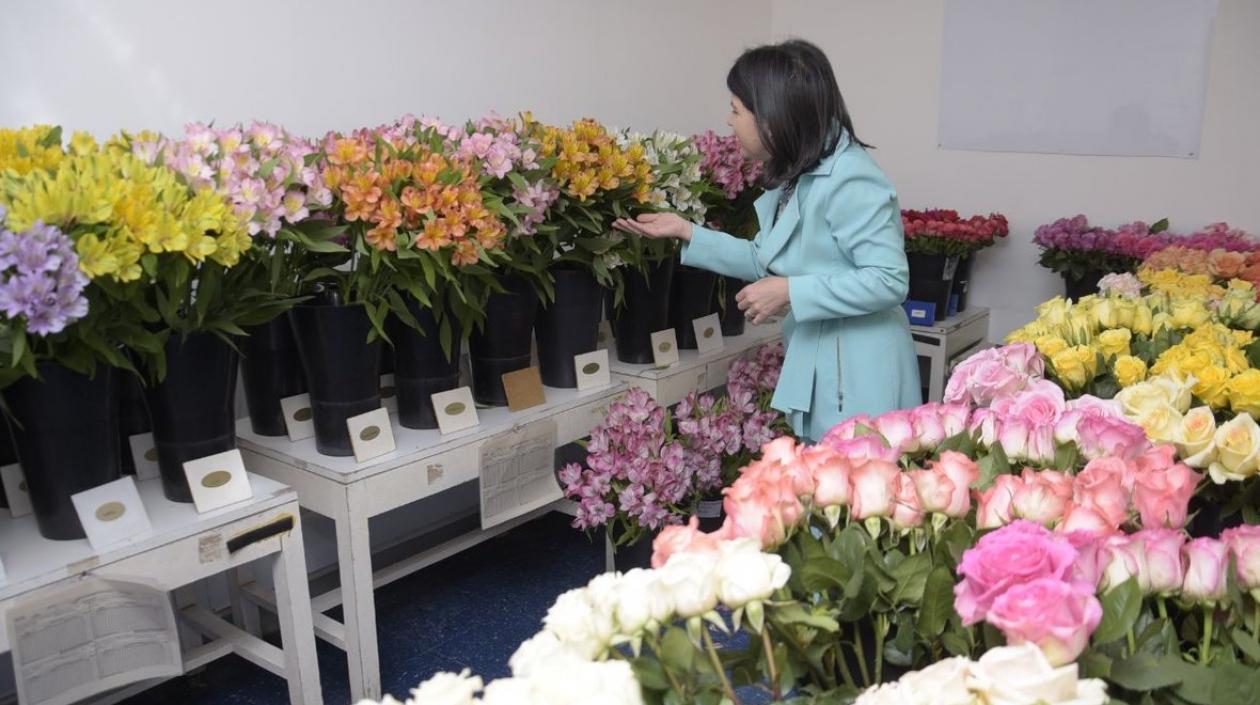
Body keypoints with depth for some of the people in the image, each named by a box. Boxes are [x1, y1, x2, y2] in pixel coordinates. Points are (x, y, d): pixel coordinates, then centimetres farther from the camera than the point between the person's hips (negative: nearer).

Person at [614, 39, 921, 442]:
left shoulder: (848, 181, -21)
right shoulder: (795, 177, 8)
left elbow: (889, 280, -24)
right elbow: (766, 261, 17)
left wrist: (791, 293, -23)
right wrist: (685, 232, 12)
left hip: (859, 379, -9)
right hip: (816, 370, 10)